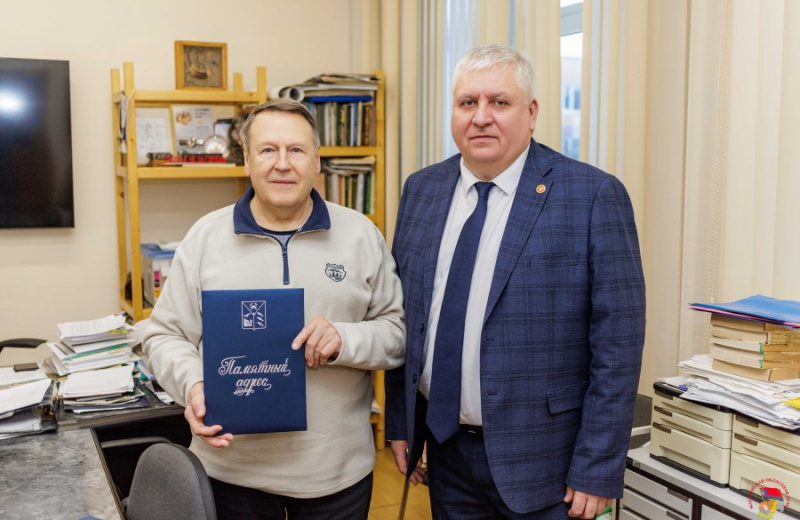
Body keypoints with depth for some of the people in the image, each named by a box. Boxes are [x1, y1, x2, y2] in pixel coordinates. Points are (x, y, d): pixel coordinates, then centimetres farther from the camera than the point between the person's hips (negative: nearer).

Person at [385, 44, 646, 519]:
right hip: (445, 449, 4)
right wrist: (400, 422, 8)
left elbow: (617, 344, -13)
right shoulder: (422, 190, 3)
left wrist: (598, 470, -12)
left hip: (540, 461, -4)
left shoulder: (595, 195, -13)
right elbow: (405, 317, 8)